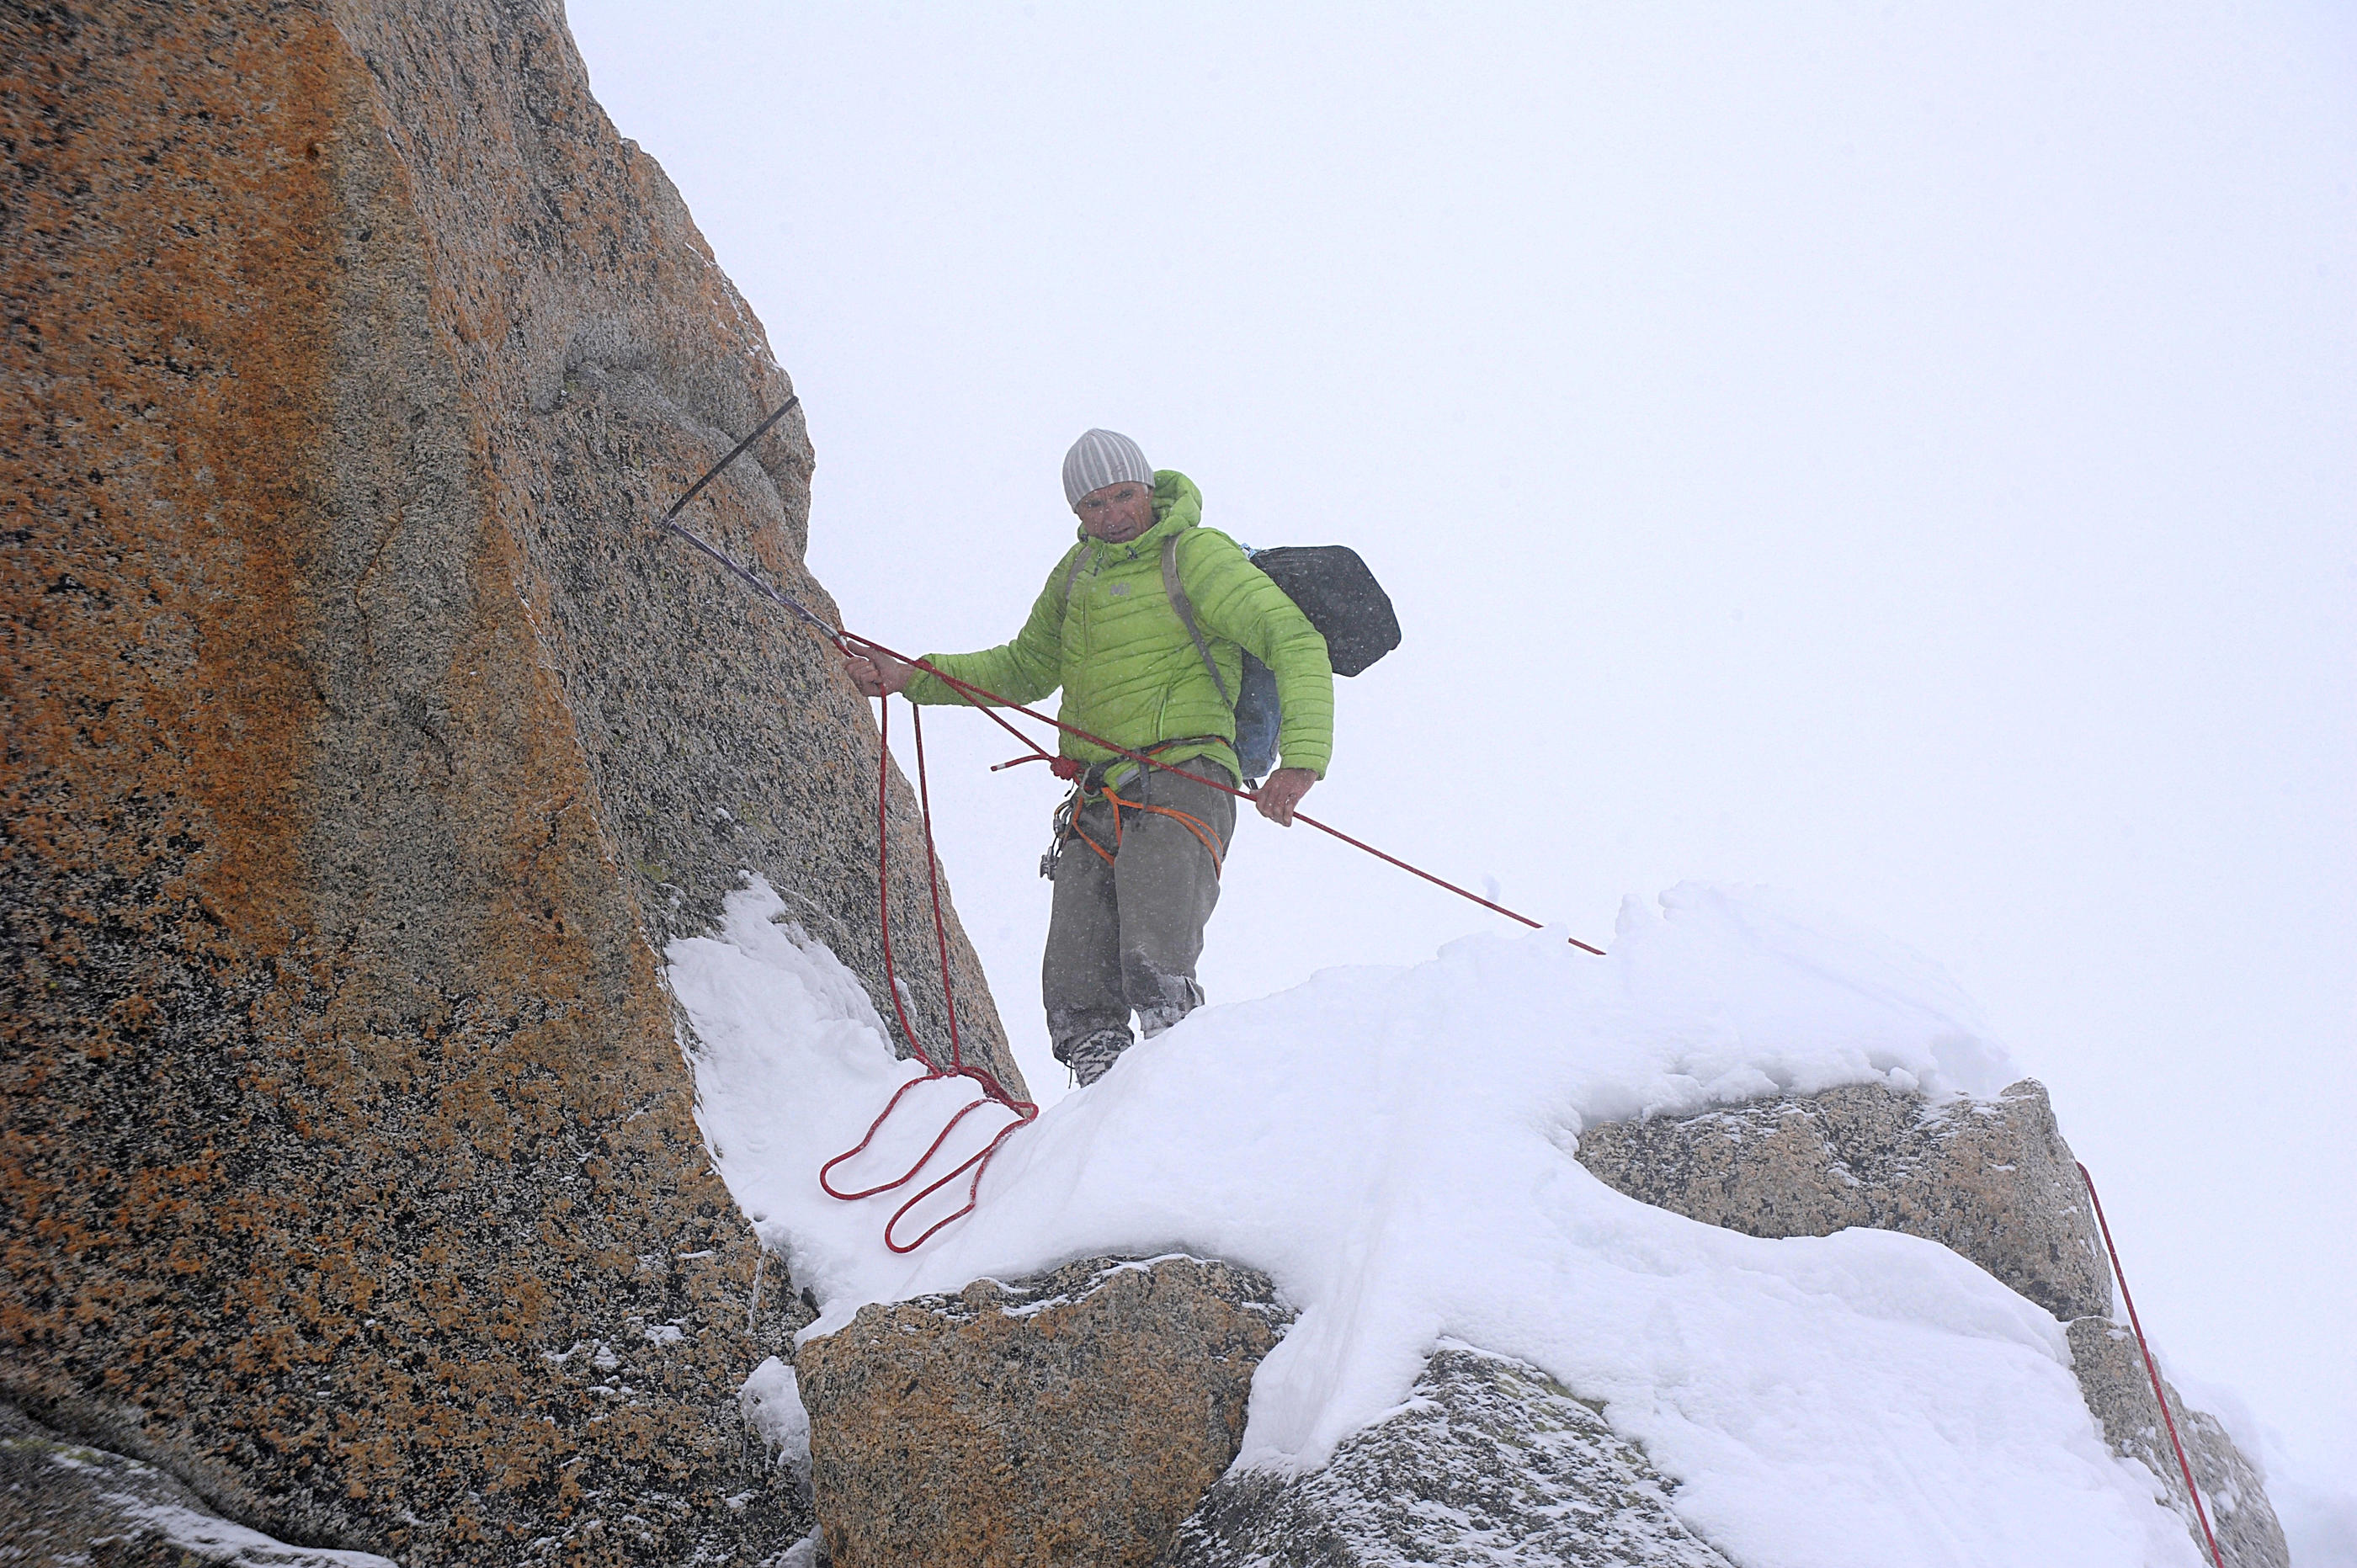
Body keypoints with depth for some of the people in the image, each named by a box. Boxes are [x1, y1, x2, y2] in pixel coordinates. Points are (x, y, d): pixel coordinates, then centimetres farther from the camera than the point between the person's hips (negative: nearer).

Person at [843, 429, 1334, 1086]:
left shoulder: (1196, 554, -2)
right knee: (1078, 1002, -2)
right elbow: (1025, 670, 34)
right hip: (1097, 801, 7)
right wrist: (911, 677, 24)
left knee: (1155, 978, -23)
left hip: (1180, 781, -7)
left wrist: (1301, 758, -21)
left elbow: (1296, 642, -9)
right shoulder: (1078, 571, 20)